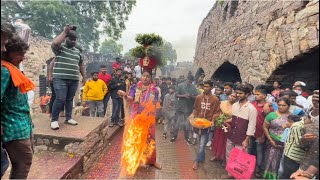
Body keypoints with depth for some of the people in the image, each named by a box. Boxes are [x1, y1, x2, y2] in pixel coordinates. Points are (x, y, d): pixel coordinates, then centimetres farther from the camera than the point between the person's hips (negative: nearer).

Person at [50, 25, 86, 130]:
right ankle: (54, 120, 5)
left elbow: (81, 64, 26)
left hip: (74, 80, 5)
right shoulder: (60, 47, 3)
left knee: (70, 99, 11)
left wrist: (84, 76, 24)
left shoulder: (77, 51, 19)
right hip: (60, 79, -5)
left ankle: (68, 118, 20)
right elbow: (55, 43, -21)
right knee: (60, 99, -9)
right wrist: (65, 32, -12)